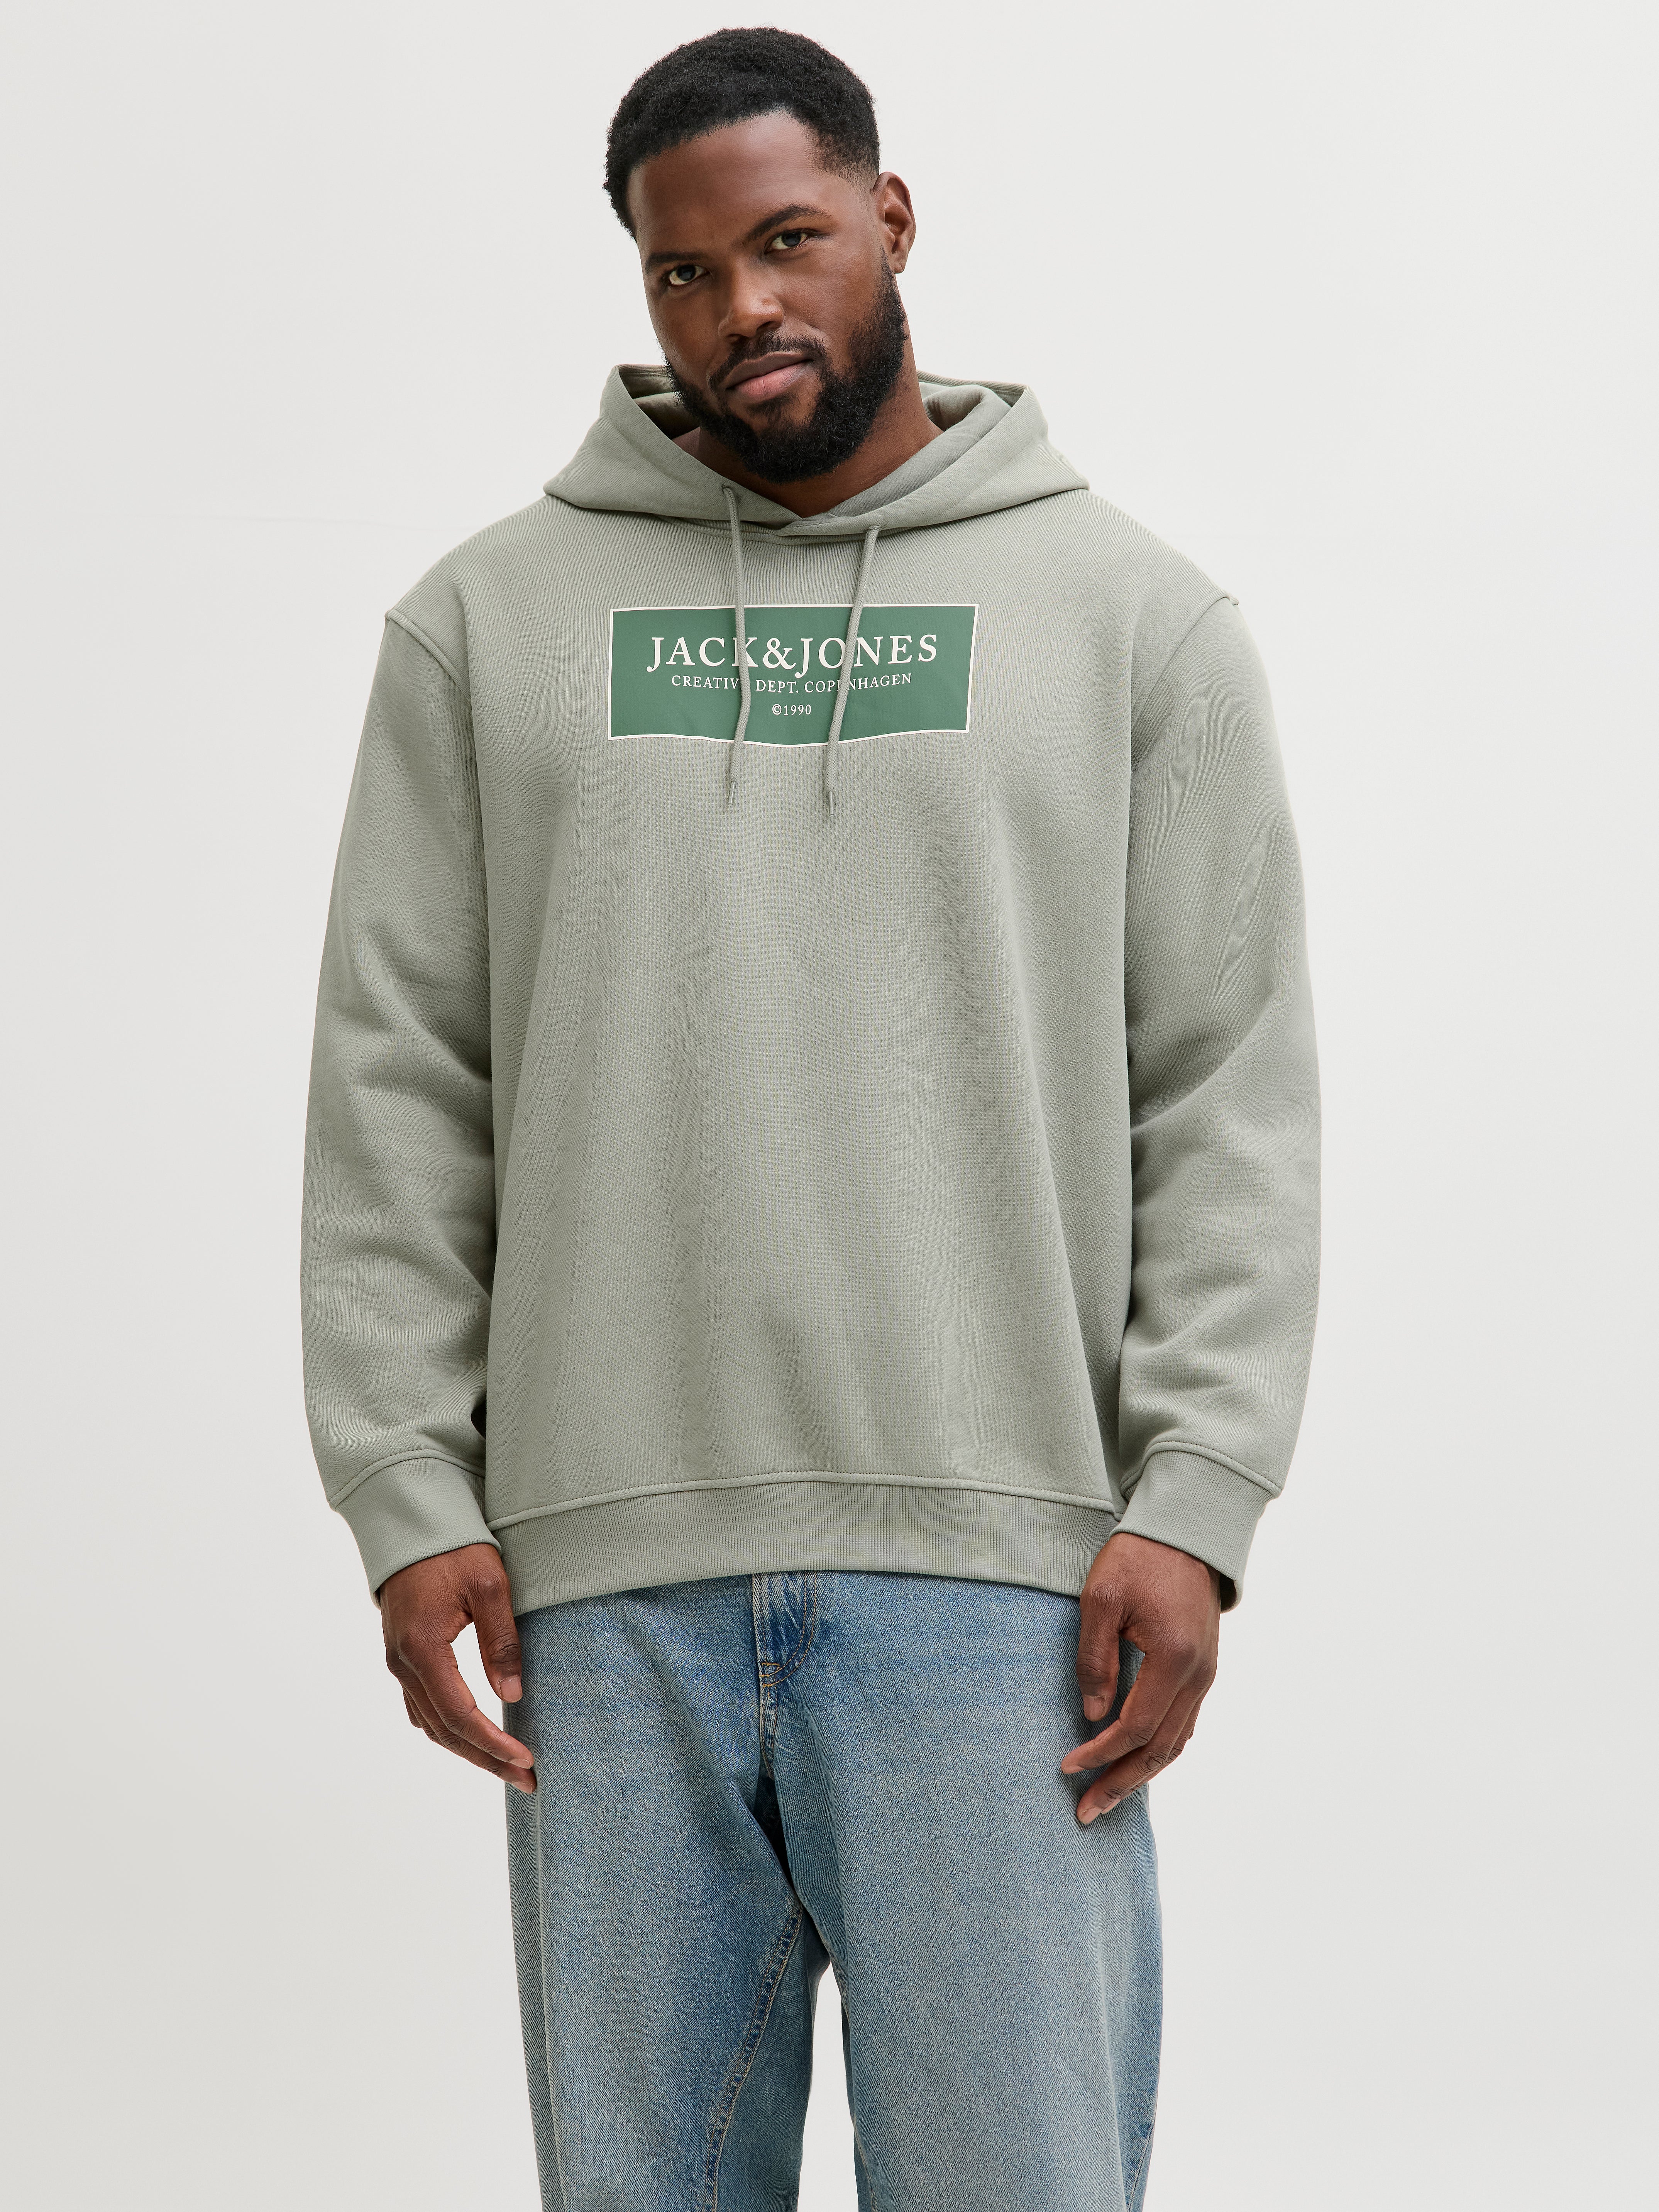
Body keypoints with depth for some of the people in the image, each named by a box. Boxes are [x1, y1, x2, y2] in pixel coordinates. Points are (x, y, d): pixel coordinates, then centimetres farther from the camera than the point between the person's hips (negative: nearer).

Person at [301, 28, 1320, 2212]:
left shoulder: (1131, 612, 8)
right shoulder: (492, 619, 11)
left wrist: (1191, 1504, -7)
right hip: (603, 1568, 2)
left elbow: (1235, 1093, 3)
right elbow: (396, 1083, 8)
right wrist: (407, 1495, 0)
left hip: (993, 1563, -1)